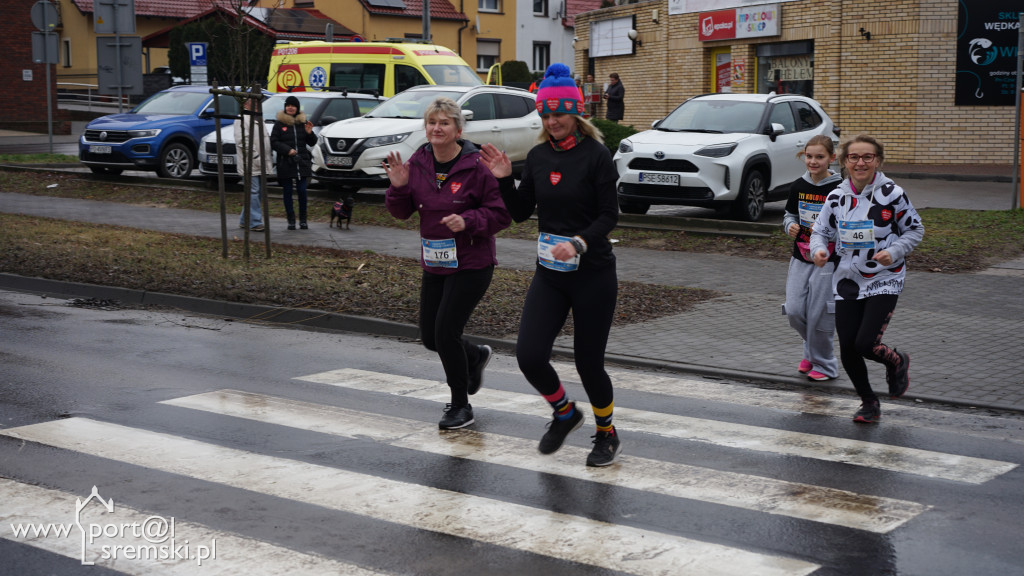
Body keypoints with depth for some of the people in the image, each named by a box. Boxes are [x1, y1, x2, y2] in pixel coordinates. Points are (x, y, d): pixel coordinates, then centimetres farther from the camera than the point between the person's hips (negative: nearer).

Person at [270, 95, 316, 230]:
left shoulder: (303, 122, 10)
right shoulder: (279, 123, 2)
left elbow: (312, 143, 12)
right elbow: (274, 142, -3)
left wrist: (309, 133, -8)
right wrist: (287, 150, -15)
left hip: (302, 162, 2)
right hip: (285, 163, -2)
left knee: (302, 191, -1)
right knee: (288, 191, 2)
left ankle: (303, 219, 10)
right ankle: (291, 220, 9)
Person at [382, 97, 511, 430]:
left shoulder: (476, 166, -15)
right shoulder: (418, 162, 2)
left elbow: (502, 214, -11)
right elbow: (403, 212, 8)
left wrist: (468, 221, -25)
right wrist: (398, 187, -11)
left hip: (471, 265, -6)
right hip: (433, 264, 7)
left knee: (446, 333, -9)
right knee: (430, 336, 11)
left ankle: (461, 406, 11)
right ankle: (476, 357, 44)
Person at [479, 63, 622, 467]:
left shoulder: (595, 155, -10)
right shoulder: (538, 156, 6)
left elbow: (609, 216, -11)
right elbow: (521, 213, 10)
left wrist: (580, 243, -27)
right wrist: (504, 179, -5)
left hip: (593, 274, -4)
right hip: (548, 274, 5)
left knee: (589, 362, 2)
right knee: (529, 357, -7)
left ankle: (607, 434, 29)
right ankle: (565, 413, 23)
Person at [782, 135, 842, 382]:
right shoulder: (798, 186, 4)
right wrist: (790, 226, -3)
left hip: (828, 261, -5)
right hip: (800, 258, 5)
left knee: (819, 314, -3)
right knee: (794, 311, -1)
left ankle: (824, 364, 17)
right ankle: (811, 351, 27)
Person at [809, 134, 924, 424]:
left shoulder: (892, 194, -8)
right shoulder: (836, 197, 1)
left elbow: (915, 230, 2)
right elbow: (820, 231, 12)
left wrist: (894, 251, -15)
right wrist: (819, 250, -11)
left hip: (884, 280, -4)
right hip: (847, 281, 4)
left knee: (865, 344, -16)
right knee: (847, 349, 2)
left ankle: (897, 362, 21)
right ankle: (869, 403, 25)